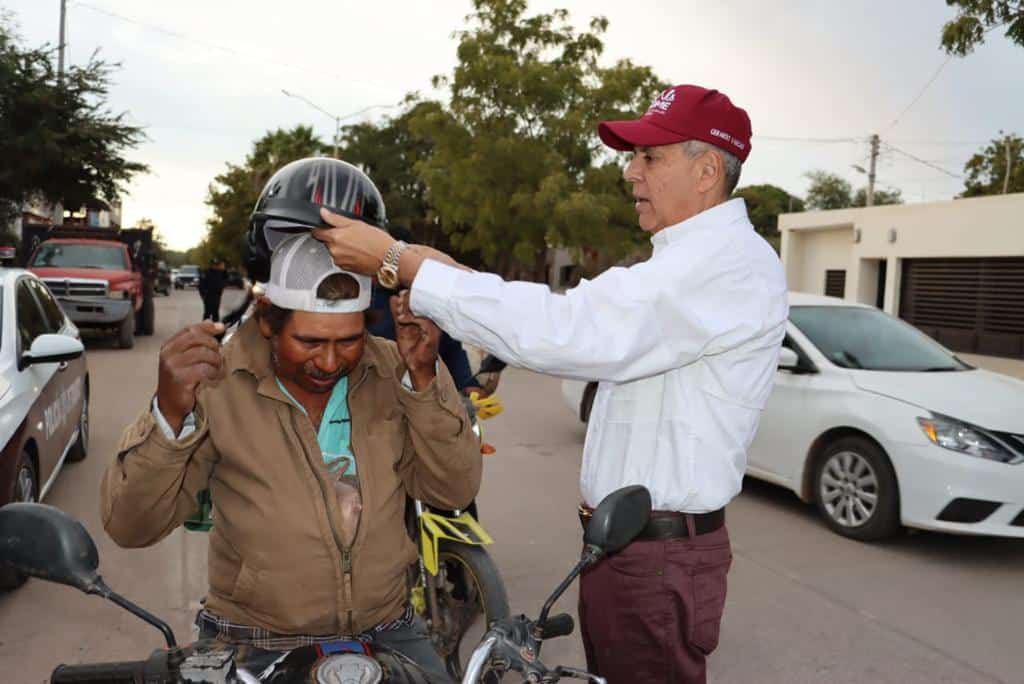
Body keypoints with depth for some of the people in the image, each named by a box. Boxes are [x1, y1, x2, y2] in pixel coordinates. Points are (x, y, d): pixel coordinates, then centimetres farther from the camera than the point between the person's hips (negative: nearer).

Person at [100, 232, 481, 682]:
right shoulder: (217, 383, -13)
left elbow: (454, 490, -10)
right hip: (252, 646, 1)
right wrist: (170, 414, -32)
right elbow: (130, 526, -15)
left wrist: (424, 378, -23)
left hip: (385, 633, 0)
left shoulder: (392, 371, -6)